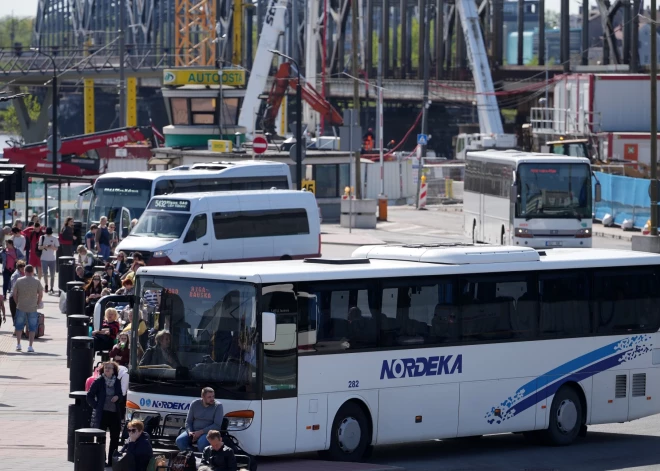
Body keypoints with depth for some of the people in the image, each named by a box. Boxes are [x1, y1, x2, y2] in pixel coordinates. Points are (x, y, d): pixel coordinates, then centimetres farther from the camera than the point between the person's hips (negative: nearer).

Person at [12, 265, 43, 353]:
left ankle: (18, 345, 12)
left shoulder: (19, 281, -3)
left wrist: (17, 303, 11)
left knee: (19, 326, 15)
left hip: (20, 308, 1)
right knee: (32, 328, 7)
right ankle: (30, 346, 3)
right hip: (32, 309, -1)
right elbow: (41, 294, -3)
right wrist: (38, 304, 10)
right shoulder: (36, 282, -5)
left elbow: (14, 293, -1)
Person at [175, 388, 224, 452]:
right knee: (180, 440, -22)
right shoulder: (195, 404, 5)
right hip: (194, 431, 4)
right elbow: (188, 422, 10)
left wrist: (201, 432, -18)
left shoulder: (218, 406, -4)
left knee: (202, 442, -37)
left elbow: (217, 425, -11)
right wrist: (190, 432, -12)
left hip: (208, 432, -4)